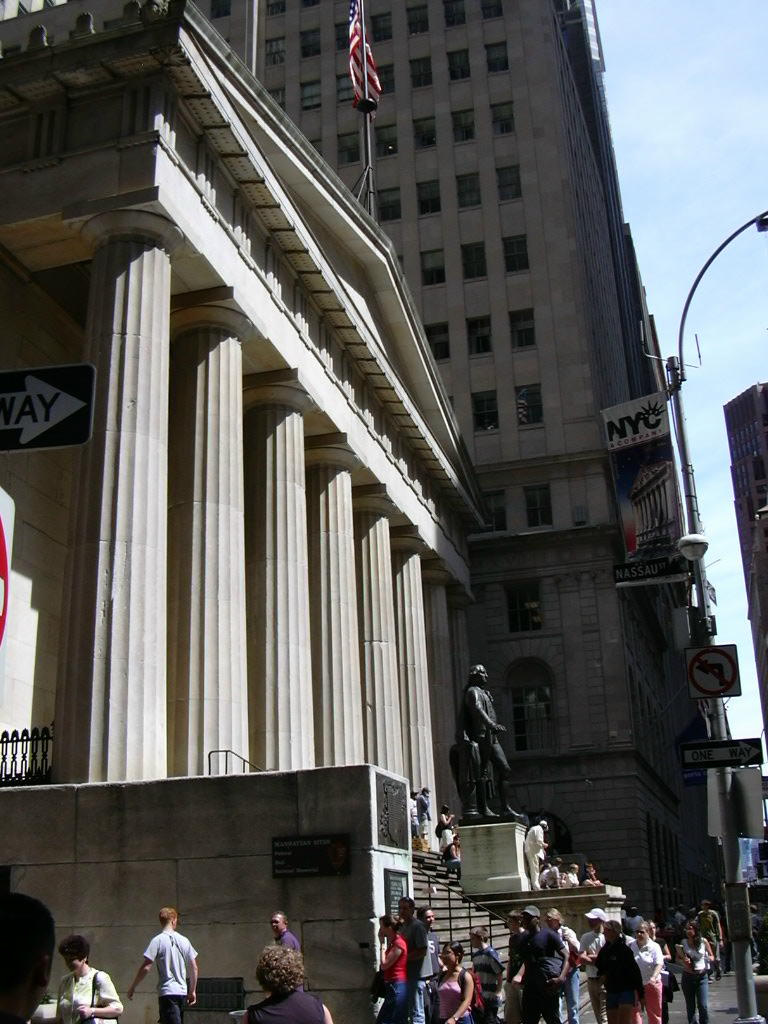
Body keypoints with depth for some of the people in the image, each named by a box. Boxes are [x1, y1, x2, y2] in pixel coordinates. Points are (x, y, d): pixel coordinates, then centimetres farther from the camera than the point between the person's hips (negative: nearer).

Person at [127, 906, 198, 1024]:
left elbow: (146, 968, -11)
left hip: (167, 992, -5)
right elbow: (194, 967, 8)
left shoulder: (157, 940, -6)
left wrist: (132, 988, 0)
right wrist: (192, 991, 17)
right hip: (182, 991, 5)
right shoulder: (184, 940, 7)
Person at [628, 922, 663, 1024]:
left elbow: (659, 964, -17)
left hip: (651, 985, -2)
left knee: (654, 1013, 8)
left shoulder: (654, 947, -7)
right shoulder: (630, 945, 2)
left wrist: (654, 977, -33)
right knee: (634, 1012, 2)